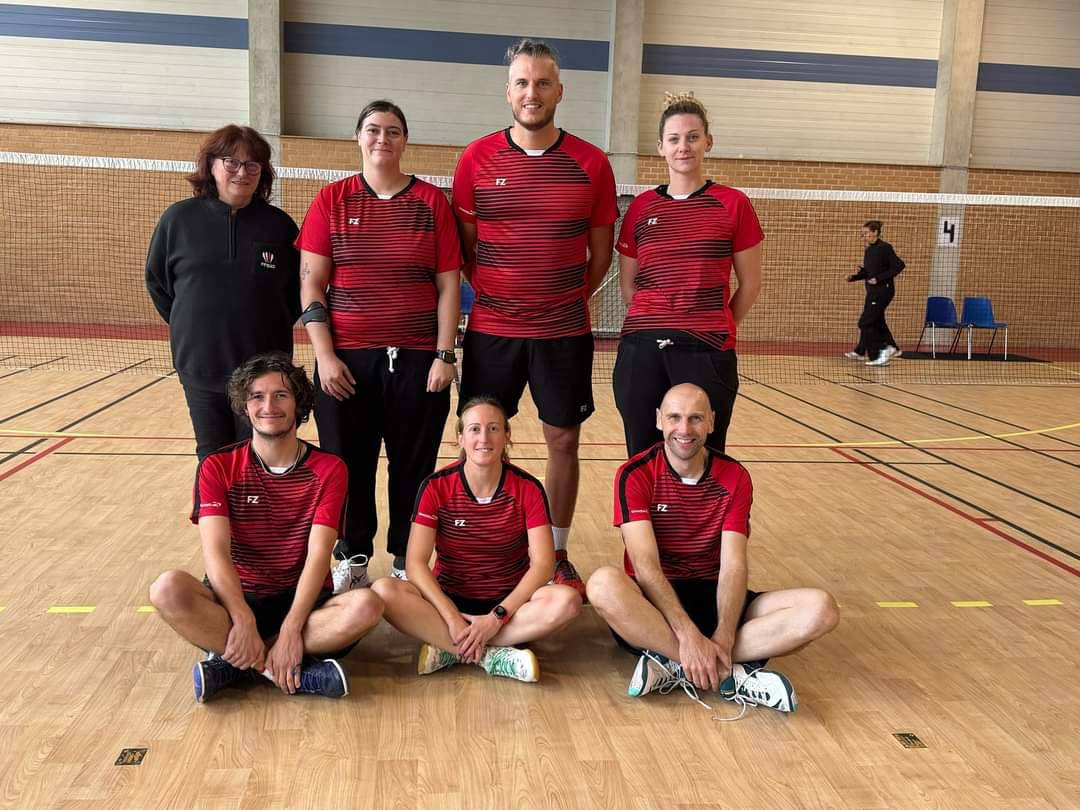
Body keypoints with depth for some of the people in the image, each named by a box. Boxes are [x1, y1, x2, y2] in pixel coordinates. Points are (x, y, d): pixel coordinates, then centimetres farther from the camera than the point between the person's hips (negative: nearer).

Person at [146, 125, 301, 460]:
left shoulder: (280, 225, -3)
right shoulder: (178, 218, -2)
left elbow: (298, 289, 6)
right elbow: (157, 281, 9)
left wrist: (275, 330, 2)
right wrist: (188, 326, 7)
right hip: (200, 367, 1)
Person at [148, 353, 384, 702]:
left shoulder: (328, 469, -4)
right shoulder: (218, 467, -2)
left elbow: (318, 555, -13)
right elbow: (216, 552, -13)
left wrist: (290, 630, -26)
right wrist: (244, 621, -29)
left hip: (302, 601, 0)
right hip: (237, 600, 0)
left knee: (366, 606, -31)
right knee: (168, 589, -30)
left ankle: (234, 662, -22)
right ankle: (298, 670, -27)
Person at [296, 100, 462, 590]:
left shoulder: (432, 202, 3)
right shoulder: (331, 200, 4)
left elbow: (448, 285, 3)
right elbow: (310, 282, 1)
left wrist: (444, 354, -4)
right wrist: (324, 355, -6)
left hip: (417, 358, 0)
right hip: (347, 358, 1)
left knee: (413, 466, 7)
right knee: (349, 465, 9)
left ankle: (406, 559, 24)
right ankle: (353, 559, 26)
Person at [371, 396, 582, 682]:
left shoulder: (527, 488, -9)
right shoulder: (436, 487, -9)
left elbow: (542, 563, -13)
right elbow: (416, 562, -14)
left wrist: (497, 617, -23)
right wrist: (452, 618, -25)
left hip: (509, 603, 0)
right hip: (450, 600, 0)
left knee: (567, 600, -31)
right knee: (384, 591, -29)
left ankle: (450, 650, -24)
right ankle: (492, 656, -28)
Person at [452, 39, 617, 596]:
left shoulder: (590, 163, 0)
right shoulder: (476, 159, -1)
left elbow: (601, 252, 8)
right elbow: (464, 247, 7)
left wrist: (566, 298, 6)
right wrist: (494, 295, 4)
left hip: (565, 331, 0)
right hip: (491, 329, 0)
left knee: (563, 441, 7)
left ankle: (558, 556, 22)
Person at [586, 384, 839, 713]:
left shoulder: (734, 478, -1)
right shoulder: (635, 475, -9)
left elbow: (733, 565, -9)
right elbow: (645, 565, -18)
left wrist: (723, 637, -26)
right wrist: (688, 634, -31)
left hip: (712, 597, 3)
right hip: (654, 600, -3)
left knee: (820, 608, -21)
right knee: (604, 584, -38)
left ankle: (674, 666, -27)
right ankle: (729, 674, -30)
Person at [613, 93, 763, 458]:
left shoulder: (733, 204, 1)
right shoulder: (640, 207, 7)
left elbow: (750, 284, 6)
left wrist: (716, 330, 10)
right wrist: (654, 323, 7)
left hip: (706, 351, -2)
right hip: (641, 347, 2)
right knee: (640, 458, 9)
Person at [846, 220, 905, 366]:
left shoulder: (884, 248, -14)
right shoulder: (868, 250, 11)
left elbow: (899, 265, -18)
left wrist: (879, 279, -21)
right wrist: (855, 276, 1)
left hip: (883, 291, -9)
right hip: (873, 291, 9)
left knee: (865, 323, -8)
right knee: (877, 322, 16)